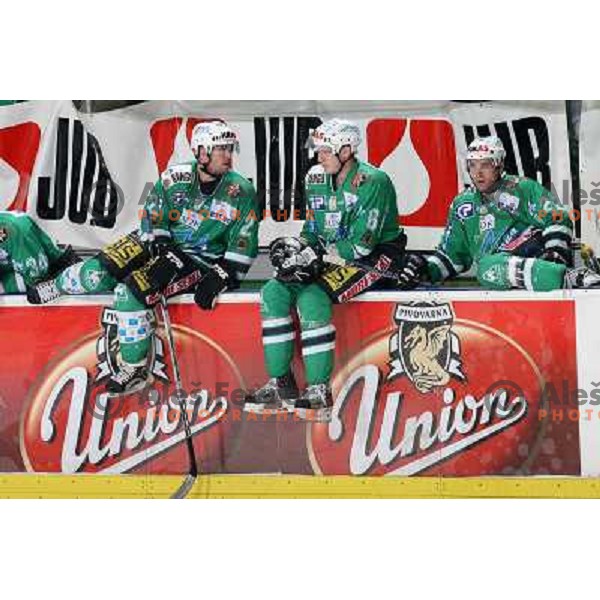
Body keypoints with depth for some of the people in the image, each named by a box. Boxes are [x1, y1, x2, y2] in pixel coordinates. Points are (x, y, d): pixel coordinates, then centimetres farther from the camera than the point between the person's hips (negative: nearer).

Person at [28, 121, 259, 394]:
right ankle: (57, 286, 19)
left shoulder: (242, 192, -11)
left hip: (201, 260, -3)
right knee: (97, 274, -16)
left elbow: (242, 248, -6)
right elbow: (154, 223, -2)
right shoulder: (174, 179, -7)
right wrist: (163, 254, -16)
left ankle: (135, 369, -13)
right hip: (161, 242, 3)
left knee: (131, 292, -26)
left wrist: (219, 278, -16)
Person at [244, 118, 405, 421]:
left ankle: (320, 392, -24)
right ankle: (280, 384, -4)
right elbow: (312, 231, 14)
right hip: (331, 258, 8)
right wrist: (298, 247, -8)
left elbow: (361, 244, -22)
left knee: (312, 298, -30)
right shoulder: (316, 180, 7)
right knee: (273, 293, -9)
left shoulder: (372, 182, -17)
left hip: (375, 258, -8)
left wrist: (315, 255, -22)